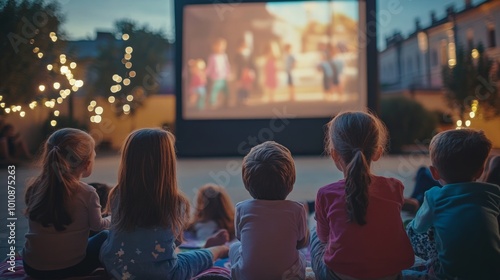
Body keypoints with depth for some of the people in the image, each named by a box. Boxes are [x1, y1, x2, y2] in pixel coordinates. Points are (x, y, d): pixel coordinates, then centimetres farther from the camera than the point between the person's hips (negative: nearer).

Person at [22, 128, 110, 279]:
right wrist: (111, 221, 20)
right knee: (105, 236, 20)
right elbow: (97, 225, -1)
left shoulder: (35, 187, -8)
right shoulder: (87, 193, -20)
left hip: (32, 266, 5)